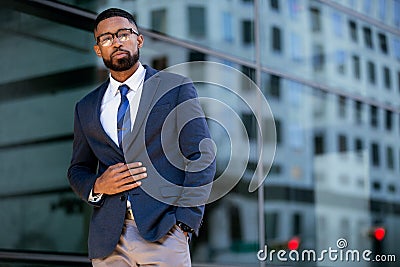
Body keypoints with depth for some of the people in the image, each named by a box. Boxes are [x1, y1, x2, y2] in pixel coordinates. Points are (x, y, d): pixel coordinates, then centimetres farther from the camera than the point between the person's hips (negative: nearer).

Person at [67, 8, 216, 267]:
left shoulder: (176, 88, 5)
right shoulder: (86, 108, 16)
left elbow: (202, 156, 0)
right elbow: (77, 169, 21)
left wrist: (186, 219, -9)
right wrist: (97, 186, -2)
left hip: (162, 232, -3)